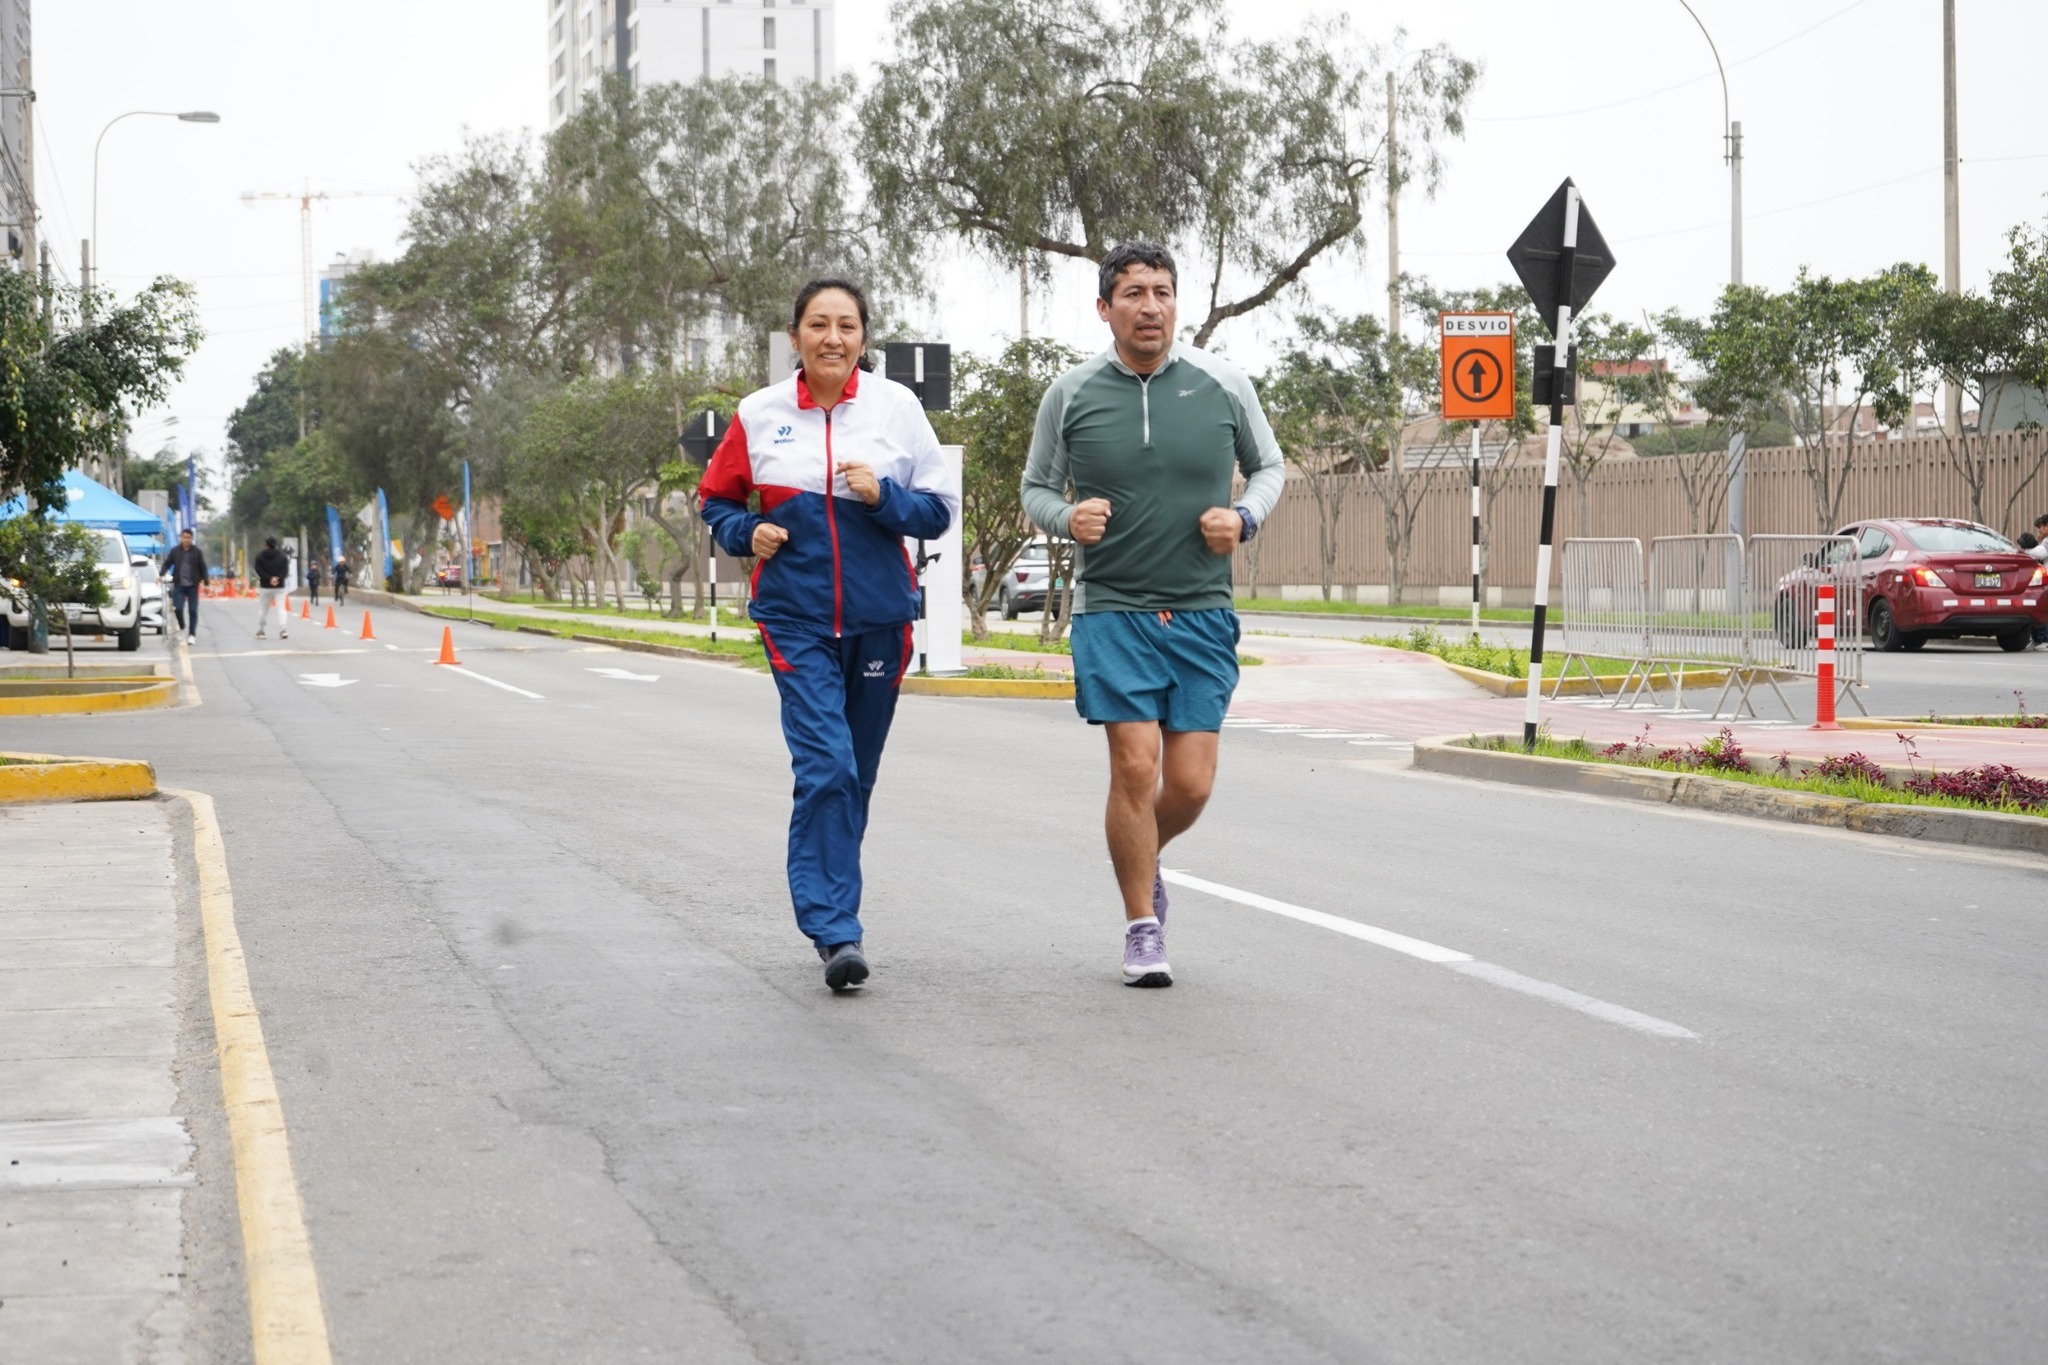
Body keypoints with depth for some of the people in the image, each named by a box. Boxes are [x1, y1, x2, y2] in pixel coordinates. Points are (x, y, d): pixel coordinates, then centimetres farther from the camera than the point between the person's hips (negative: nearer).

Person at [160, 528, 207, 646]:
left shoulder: (197, 552, 1)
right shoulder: (175, 551, 3)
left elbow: (203, 568, 4)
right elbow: (167, 563, 7)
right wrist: (161, 574, -9)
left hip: (193, 586, -1)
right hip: (179, 585, 1)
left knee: (193, 611, -1)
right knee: (178, 608, -10)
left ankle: (192, 635, 4)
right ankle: (182, 626, 18)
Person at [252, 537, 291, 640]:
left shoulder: (260, 555, -1)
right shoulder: (283, 556, 3)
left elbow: (259, 570, -10)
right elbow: (286, 570, -4)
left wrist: (269, 579, -13)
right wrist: (278, 578, -12)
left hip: (265, 586, 0)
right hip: (280, 586, 0)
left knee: (262, 609, 10)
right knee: (281, 608, -2)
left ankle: (260, 631, 15)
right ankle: (283, 629, -19)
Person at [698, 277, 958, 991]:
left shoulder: (896, 407, 0)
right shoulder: (760, 415, 0)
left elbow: (941, 507, 2)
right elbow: (715, 499, 14)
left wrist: (883, 495, -15)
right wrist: (747, 533, -6)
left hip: (879, 617, 2)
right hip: (797, 617, -2)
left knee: (853, 777, 12)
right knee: (825, 767, -16)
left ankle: (827, 909, 30)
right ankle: (836, 932, -16)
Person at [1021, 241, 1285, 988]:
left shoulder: (1223, 384, 1)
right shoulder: (1071, 393, -1)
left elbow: (1269, 465, 15)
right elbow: (1036, 486, 11)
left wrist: (1244, 517, -5)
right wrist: (1067, 518, -11)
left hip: (1202, 612, 2)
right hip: (1111, 609, -1)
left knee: (1190, 783, -1)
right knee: (1135, 766, -11)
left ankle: (1143, 859, 33)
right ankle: (1142, 927, 5)